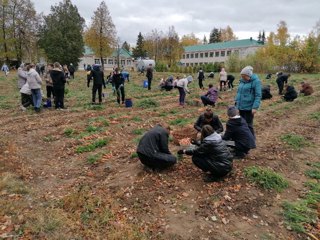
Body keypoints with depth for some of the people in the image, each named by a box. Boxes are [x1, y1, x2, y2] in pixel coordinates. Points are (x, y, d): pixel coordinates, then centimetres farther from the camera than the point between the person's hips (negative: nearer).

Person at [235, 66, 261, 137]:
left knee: (248, 125, 0)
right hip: (241, 107, 6)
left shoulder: (255, 81, -10)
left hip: (249, 108, -6)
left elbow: (258, 95, -13)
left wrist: (255, 107, -20)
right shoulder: (242, 81, 9)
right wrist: (236, 102, 12)